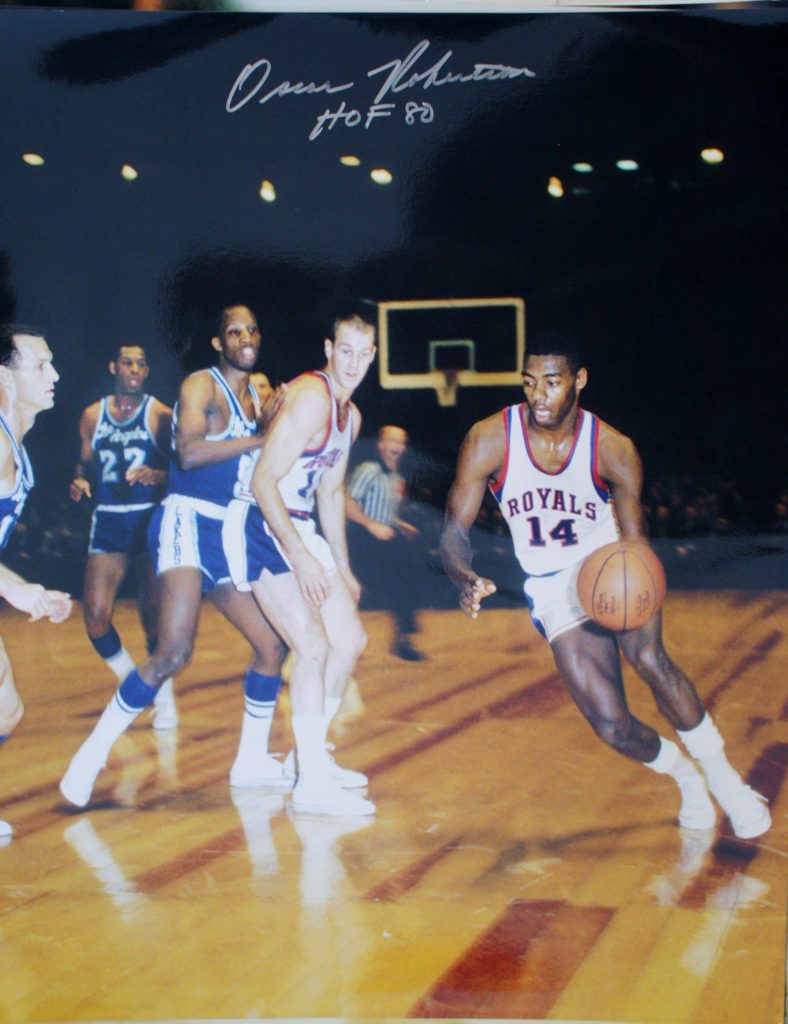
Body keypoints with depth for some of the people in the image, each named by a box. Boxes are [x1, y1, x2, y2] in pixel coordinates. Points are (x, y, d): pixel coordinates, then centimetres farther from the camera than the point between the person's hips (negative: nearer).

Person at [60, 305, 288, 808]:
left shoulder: (260, 397, 17)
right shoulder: (201, 385, -7)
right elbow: (188, 452, -23)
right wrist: (261, 438, -20)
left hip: (230, 534, 8)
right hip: (187, 522, -8)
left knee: (272, 644, 7)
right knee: (175, 652, -21)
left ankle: (252, 761, 22)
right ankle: (92, 755, -9)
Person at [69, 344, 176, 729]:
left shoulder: (160, 414, -1)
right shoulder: (92, 416, 10)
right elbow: (85, 463, 16)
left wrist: (157, 475, -25)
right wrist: (79, 481, -6)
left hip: (150, 519, -3)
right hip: (108, 521, 4)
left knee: (153, 612, -5)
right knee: (95, 616, -5)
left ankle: (163, 698, 12)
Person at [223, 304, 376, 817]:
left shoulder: (351, 415, 12)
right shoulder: (311, 398, -18)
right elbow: (264, 480, -24)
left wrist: (343, 569, 22)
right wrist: (300, 557, -25)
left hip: (298, 527, 10)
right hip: (259, 525, -10)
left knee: (351, 640, 12)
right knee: (314, 647, -15)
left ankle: (310, 754, 25)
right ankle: (311, 783, -6)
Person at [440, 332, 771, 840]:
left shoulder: (614, 449, -16)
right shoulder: (489, 440, -16)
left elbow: (636, 540, -9)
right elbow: (455, 529, -13)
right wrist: (466, 579, -35)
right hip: (554, 588, 1)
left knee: (648, 657, -32)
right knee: (612, 726, -11)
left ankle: (722, 775, -10)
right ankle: (686, 777, 21)